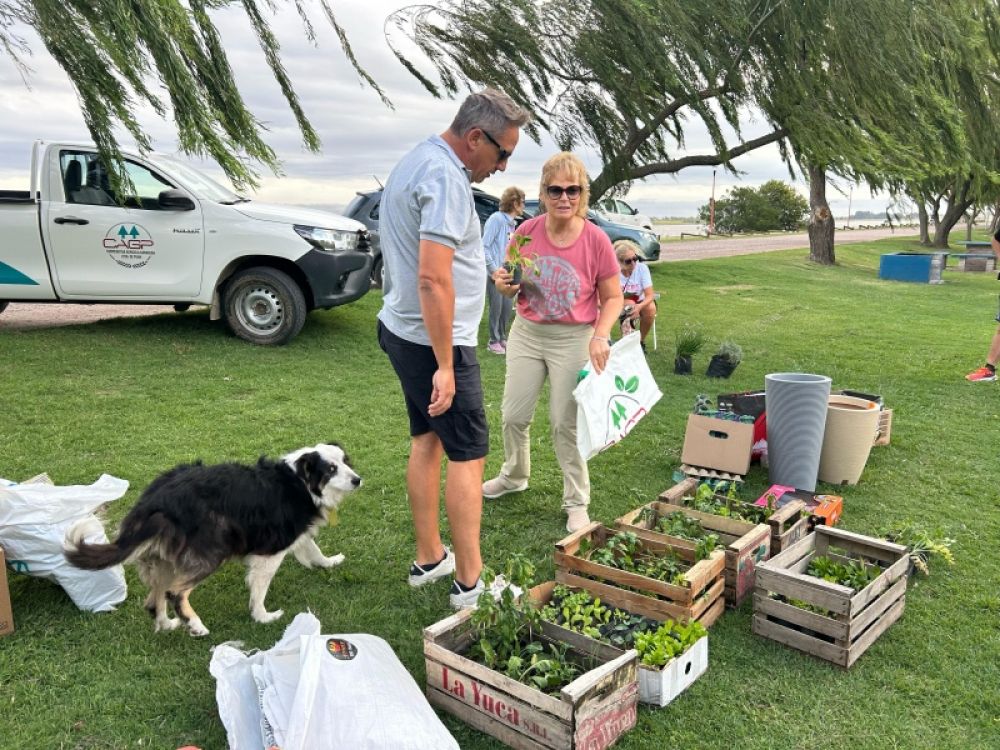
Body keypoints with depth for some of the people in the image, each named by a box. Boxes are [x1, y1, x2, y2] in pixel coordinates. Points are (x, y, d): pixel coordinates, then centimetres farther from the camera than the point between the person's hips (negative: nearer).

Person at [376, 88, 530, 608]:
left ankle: (429, 558, 27)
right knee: (468, 455, -1)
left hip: (401, 329, 10)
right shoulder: (446, 177, -20)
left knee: (427, 441, 16)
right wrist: (445, 366, -25)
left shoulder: (417, 160, 13)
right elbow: (433, 279, -28)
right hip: (434, 341, -10)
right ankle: (469, 582, 7)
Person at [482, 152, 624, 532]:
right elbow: (513, 286, 7)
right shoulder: (526, 232, -7)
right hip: (526, 334, 4)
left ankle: (576, 503, 21)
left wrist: (600, 336, -21)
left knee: (566, 424, 4)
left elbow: (613, 298, -6)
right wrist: (504, 284, -17)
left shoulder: (596, 240, -14)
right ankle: (514, 475, 39)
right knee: (513, 415, 12)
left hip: (574, 340, -3)